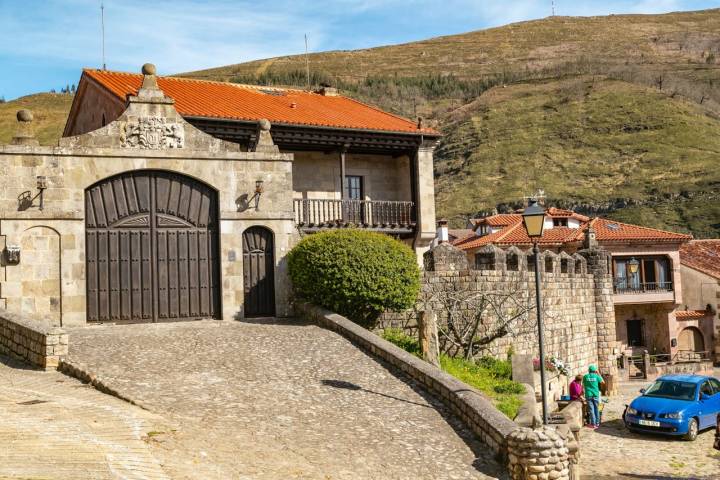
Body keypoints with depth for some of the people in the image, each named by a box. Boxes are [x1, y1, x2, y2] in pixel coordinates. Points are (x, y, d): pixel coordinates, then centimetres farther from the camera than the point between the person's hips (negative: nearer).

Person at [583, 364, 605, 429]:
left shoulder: (585, 376, 0)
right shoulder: (596, 376, -2)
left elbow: (583, 386, 9)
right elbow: (603, 382, 12)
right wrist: (598, 374, 14)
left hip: (588, 395, 0)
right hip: (596, 395, 0)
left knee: (591, 409, 1)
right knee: (596, 409, 12)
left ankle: (593, 424, 0)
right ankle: (597, 423, 18)